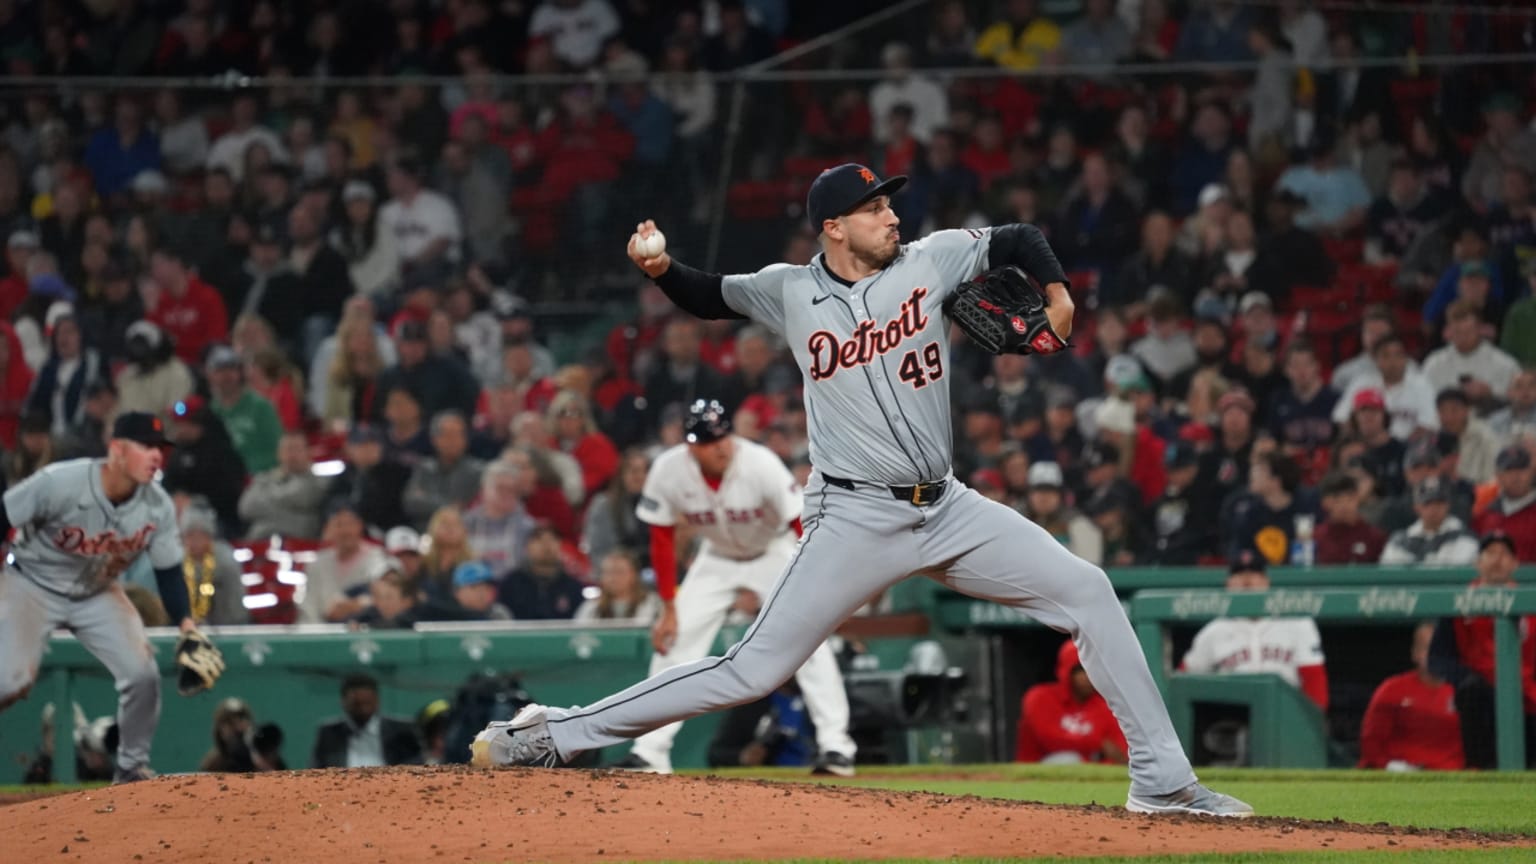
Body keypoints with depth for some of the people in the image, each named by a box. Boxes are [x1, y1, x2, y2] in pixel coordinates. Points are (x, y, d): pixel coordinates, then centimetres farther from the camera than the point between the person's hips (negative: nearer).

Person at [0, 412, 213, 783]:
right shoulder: (59, 483, -30)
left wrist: (186, 623, -18)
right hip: (31, 584, -4)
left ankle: (132, 766, 8)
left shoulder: (158, 506, -16)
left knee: (142, 673, -11)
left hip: (98, 594, 4)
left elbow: (168, 570, -4)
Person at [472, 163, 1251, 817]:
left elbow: (1019, 240, 14)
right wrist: (662, 270, -5)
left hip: (947, 511, 4)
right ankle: (554, 735, -2)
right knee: (753, 670, -9)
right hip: (855, 521, -4)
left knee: (1087, 591, -6)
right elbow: (711, 297, 15)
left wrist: (1056, 294, -6)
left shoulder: (929, 260, 1)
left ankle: (1161, 781, 0)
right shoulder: (789, 292, -2)